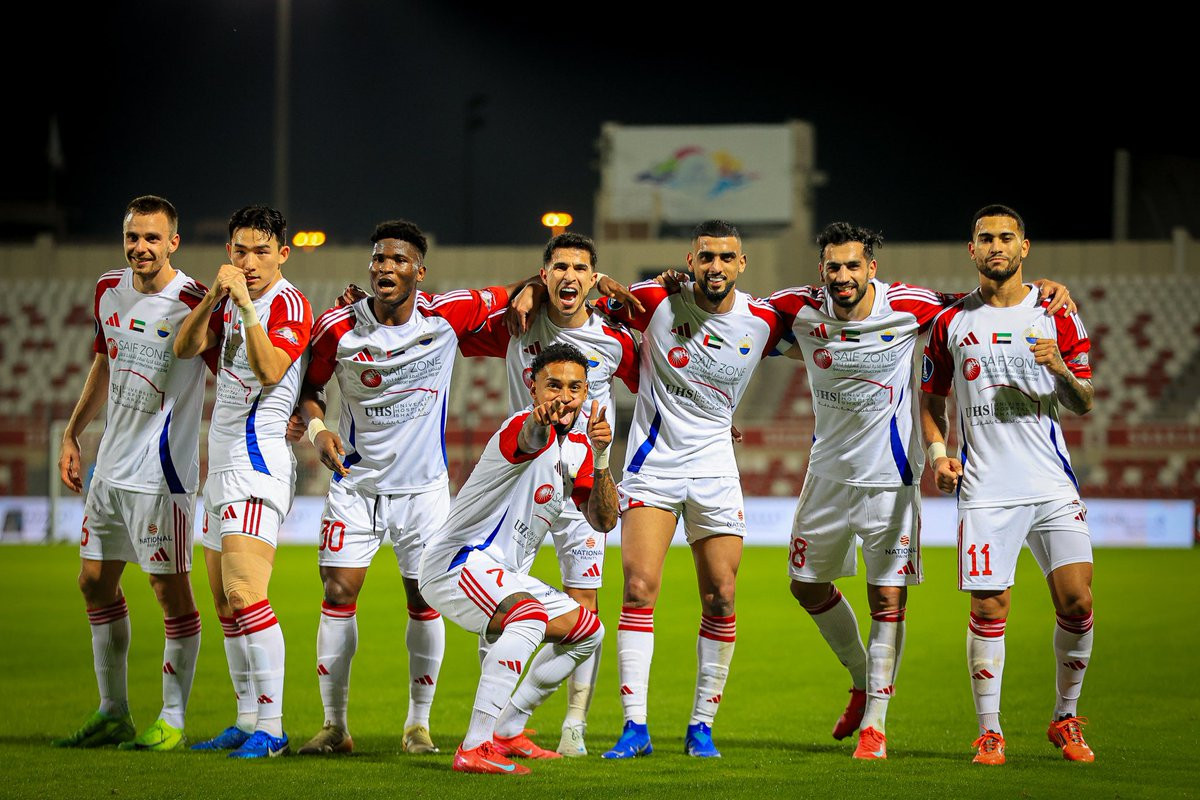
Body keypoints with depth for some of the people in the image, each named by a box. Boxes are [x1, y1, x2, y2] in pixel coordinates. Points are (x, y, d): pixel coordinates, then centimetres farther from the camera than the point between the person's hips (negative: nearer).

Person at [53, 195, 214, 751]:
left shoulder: (193, 304, -14)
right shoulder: (110, 290, 6)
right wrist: (72, 434, 21)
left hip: (162, 472, -8)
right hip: (111, 466, 8)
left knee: (171, 589, -4)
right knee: (96, 582, 11)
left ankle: (173, 722, 3)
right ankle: (113, 715, 21)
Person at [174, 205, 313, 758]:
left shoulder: (288, 304, -11)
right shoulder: (230, 299, 14)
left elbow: (270, 370, -25)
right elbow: (184, 347, 3)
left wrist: (245, 304, -29)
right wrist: (215, 296, -11)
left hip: (258, 459, -9)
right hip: (223, 460, 9)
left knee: (244, 593, -18)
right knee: (224, 600, 11)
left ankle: (271, 725, -18)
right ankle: (247, 720, 16)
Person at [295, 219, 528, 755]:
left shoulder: (446, 316, -10)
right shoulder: (338, 328, -9)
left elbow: (508, 296, 5)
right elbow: (307, 385, 6)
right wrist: (316, 427, -11)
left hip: (424, 485, 0)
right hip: (355, 483, 0)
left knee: (424, 600, 2)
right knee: (338, 593, -6)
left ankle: (419, 722, 16)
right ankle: (335, 725, 4)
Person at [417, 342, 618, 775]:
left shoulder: (579, 447, 10)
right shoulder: (525, 427, -17)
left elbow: (604, 520, 2)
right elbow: (531, 439, -43)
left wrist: (601, 458, -14)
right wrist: (539, 420, -68)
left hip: (504, 574, 10)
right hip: (456, 561, -10)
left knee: (588, 630, 18)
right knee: (530, 617, -35)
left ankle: (506, 731, 20)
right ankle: (474, 749, -39)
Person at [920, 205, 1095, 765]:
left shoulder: (1054, 314, 7)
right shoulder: (950, 323, 8)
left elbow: (1084, 405, 9)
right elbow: (931, 400, 18)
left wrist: (1061, 371, -12)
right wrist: (938, 452, 0)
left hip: (1052, 484, 0)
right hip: (985, 488, 0)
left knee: (1076, 600, -8)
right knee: (988, 608, -6)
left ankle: (1066, 720, 10)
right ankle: (989, 731, 6)